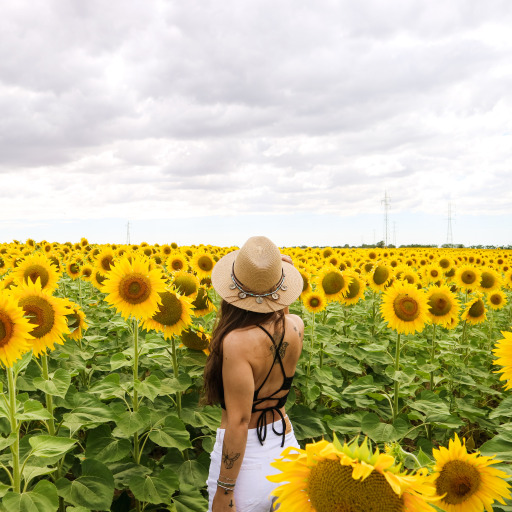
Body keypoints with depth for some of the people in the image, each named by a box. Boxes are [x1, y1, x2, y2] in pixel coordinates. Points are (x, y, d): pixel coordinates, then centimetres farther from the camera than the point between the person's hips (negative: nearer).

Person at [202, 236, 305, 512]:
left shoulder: (237, 342, -27)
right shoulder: (296, 327, -9)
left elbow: (238, 422, -24)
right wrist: (283, 273, 10)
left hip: (245, 457, -6)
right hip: (286, 448, 6)